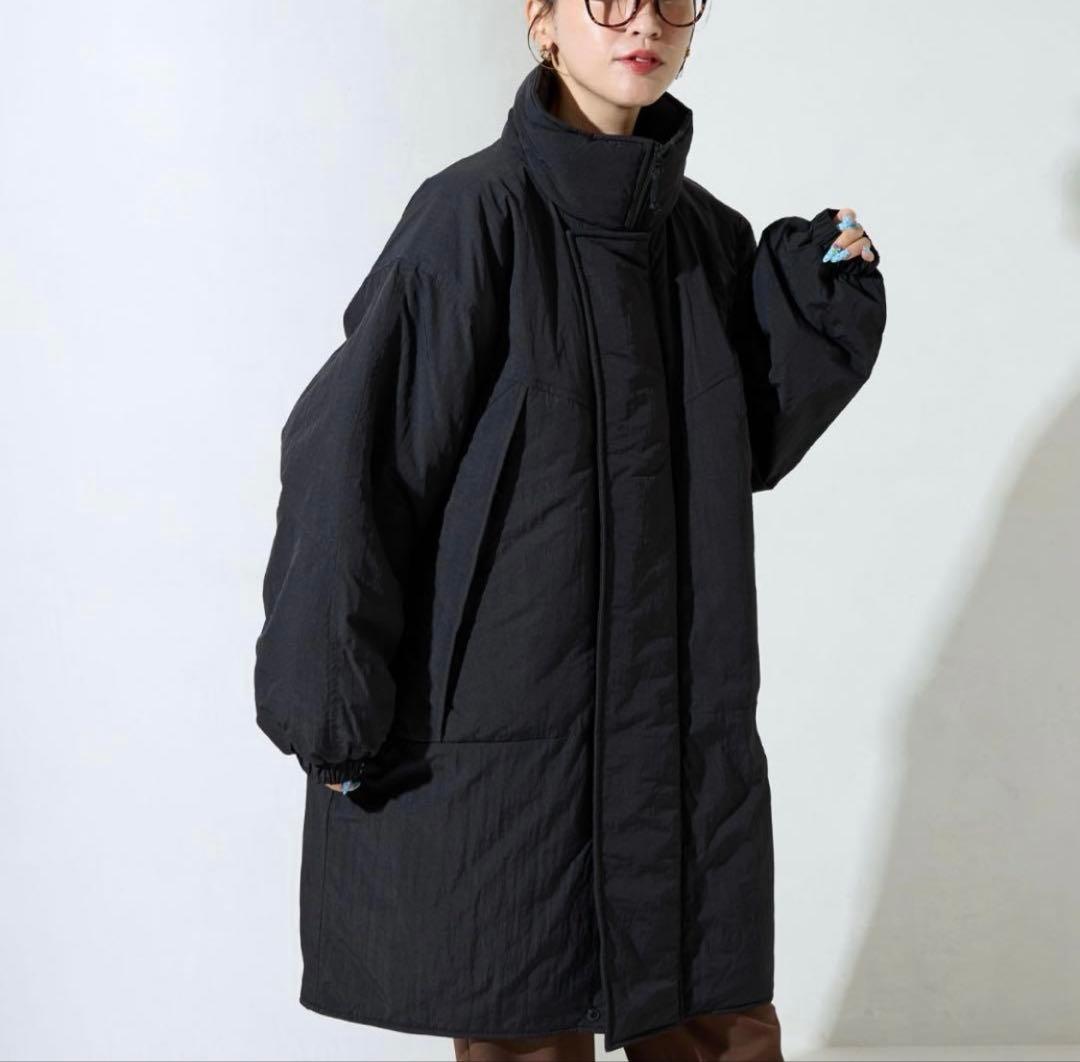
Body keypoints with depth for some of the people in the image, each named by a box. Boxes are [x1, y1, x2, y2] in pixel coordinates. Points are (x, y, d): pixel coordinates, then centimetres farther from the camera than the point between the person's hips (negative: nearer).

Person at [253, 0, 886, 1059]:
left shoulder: (709, 236, 9)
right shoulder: (476, 214, -9)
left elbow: (748, 450, 14)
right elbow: (352, 454, -11)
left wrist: (820, 302, 0)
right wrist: (339, 720, -12)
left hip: (682, 729, 6)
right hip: (505, 723, -5)